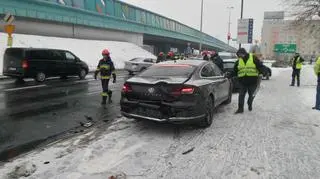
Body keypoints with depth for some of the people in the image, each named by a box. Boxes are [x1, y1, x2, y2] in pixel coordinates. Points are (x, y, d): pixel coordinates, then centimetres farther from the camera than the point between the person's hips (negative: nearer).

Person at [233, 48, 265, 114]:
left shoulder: (253, 58, -1)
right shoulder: (238, 61, 9)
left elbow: (260, 66, -2)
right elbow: (234, 71, 15)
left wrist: (263, 72, -15)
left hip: (252, 81, -2)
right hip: (242, 81, 2)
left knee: (251, 95, 12)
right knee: (241, 95, -2)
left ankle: (250, 104, 37)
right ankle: (240, 108, 3)